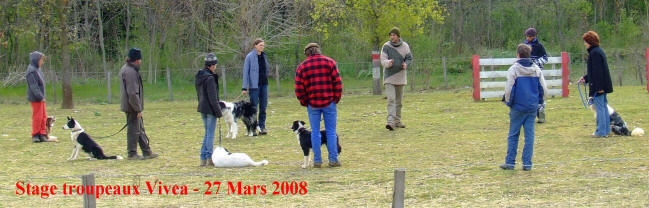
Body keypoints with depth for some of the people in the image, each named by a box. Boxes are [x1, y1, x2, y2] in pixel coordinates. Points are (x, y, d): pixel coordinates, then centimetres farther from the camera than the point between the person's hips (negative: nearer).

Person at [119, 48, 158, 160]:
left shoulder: (125, 69, 11)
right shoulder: (131, 72, -22)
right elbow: (132, 93, -24)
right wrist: (138, 109, -18)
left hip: (129, 105, 10)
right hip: (132, 107, -10)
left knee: (140, 129, 15)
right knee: (133, 130, -1)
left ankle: (147, 152, 21)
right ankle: (132, 154, 6)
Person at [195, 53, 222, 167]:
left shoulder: (199, 76, 9)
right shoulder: (210, 78, -18)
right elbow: (213, 98, -19)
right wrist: (218, 111, -15)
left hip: (202, 108, 9)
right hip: (210, 109, -9)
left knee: (207, 133, 15)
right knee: (210, 134, -2)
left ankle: (203, 158, 15)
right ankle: (209, 158, 0)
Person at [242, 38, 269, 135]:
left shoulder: (264, 56, 10)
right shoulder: (250, 57, -7)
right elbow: (245, 72, -7)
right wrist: (244, 87, -10)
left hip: (264, 84, 5)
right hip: (254, 85, -5)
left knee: (263, 106, 4)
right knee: (254, 106, -1)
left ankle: (262, 127, 9)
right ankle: (252, 128, 5)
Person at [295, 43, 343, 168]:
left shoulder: (302, 67, 3)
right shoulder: (329, 62, 2)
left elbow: (299, 89, 0)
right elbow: (338, 83, -3)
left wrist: (304, 102, 11)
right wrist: (336, 99, 6)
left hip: (312, 104, 0)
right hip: (329, 102, 0)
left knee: (315, 132, 7)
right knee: (331, 131, 5)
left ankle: (317, 160, 6)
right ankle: (333, 160, 4)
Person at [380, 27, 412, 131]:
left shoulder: (405, 46, 1)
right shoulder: (386, 46, -6)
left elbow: (409, 58, 6)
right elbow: (383, 61, -10)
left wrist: (406, 64, -17)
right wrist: (388, 63, -32)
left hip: (400, 77, 4)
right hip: (389, 77, -4)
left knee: (399, 100, 11)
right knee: (391, 99, -16)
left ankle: (397, 121, 21)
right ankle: (390, 121, -24)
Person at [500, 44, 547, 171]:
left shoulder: (514, 69, -8)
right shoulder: (536, 70, 5)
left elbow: (509, 89, -10)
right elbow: (543, 88, 5)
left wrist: (508, 102, 5)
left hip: (517, 107, -3)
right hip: (532, 108, 3)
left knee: (513, 135, 6)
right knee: (529, 135, 5)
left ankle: (510, 162, 6)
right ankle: (527, 163, 4)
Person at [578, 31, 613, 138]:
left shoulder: (595, 53, -17)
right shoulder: (598, 51, 14)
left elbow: (598, 71, -21)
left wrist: (598, 87, -22)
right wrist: (585, 78, 28)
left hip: (598, 86, -10)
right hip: (602, 86, 10)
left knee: (600, 108, -6)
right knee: (604, 107, 14)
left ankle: (601, 131, -3)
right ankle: (606, 130, 19)